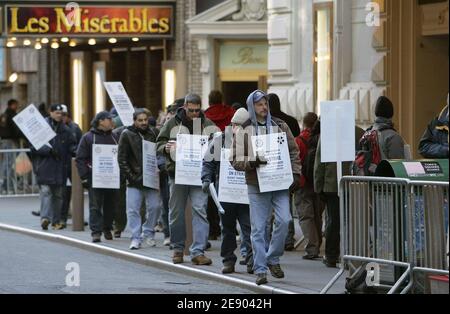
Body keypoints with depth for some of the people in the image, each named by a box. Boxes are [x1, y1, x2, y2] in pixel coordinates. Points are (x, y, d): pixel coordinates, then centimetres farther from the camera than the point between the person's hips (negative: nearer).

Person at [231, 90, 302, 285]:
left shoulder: (280, 126, 10)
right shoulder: (244, 131, 3)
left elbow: (293, 152, 14)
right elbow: (236, 161, 1)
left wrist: (295, 174, 3)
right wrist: (252, 162, -18)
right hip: (257, 186, -1)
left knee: (284, 220, -12)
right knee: (258, 228, -2)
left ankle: (273, 259, 7)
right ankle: (260, 269, 3)